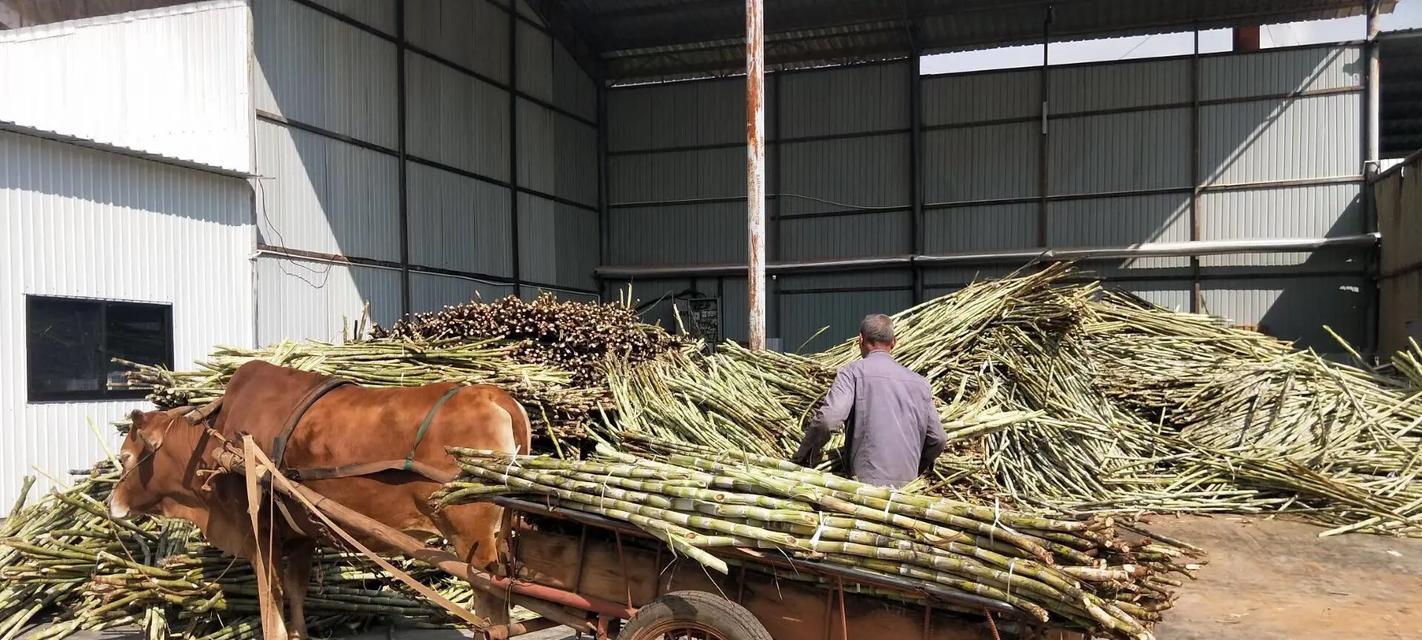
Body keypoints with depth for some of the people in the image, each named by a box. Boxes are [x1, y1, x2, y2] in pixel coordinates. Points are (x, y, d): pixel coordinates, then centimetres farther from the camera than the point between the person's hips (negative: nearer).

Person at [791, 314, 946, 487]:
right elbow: (936, 440, 16)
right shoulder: (919, 382, 15)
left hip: (867, 480, -5)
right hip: (907, 484, 5)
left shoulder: (854, 371, 0)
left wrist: (801, 458, 0)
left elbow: (827, 420, -15)